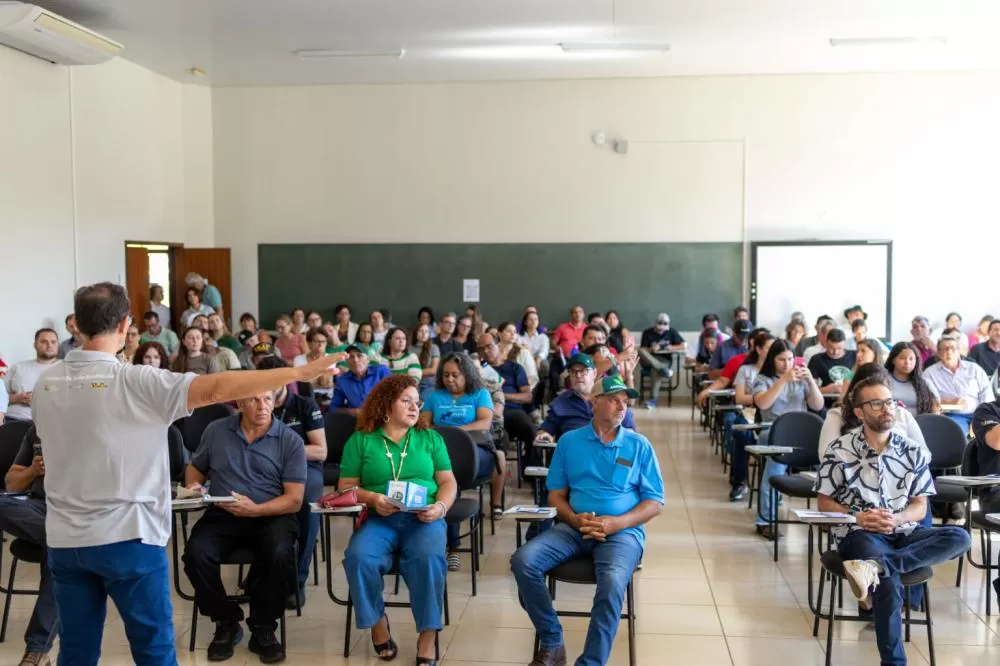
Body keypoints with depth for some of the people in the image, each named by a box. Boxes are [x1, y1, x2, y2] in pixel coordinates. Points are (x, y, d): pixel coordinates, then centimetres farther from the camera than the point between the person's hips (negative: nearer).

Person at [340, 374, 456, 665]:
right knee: (358, 557, -30)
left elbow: (448, 481, 12)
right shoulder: (360, 440, 11)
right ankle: (377, 621, -3)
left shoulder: (431, 438, 15)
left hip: (424, 518, 0)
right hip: (378, 519, 0)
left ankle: (427, 636, -17)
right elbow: (346, 487, 8)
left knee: (428, 558, -33)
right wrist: (371, 498, -12)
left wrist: (441, 506, -9)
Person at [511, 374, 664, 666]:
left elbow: (655, 503, 3)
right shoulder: (569, 441, 10)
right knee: (523, 561, -22)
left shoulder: (639, 445, 6)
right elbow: (556, 495, 11)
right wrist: (575, 519, -12)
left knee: (612, 582, -35)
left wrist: (616, 523, -13)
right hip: (574, 528, 2)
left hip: (623, 531, -2)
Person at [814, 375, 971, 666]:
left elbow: (920, 507, 8)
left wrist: (896, 518, -14)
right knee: (890, 585, -34)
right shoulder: (840, 450, -1)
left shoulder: (912, 451, 8)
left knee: (960, 538, -24)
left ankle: (874, 568, -36)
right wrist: (858, 517, -15)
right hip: (859, 534, -4)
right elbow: (824, 503, 3)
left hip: (903, 532, 4)